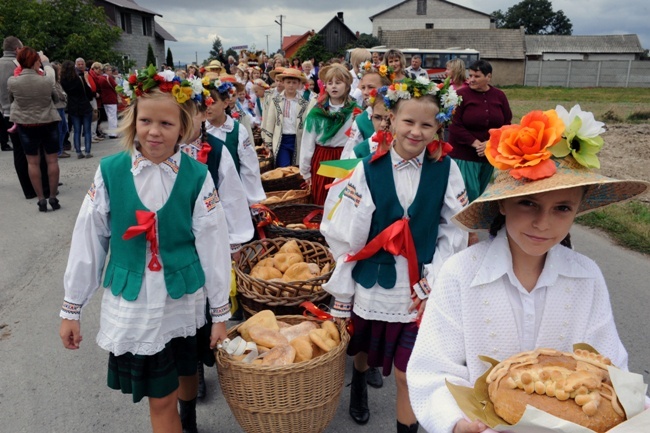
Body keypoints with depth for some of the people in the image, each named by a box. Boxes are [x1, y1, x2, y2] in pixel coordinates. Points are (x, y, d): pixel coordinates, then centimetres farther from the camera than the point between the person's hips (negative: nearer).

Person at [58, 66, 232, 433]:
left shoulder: (197, 176, -10)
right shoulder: (110, 171, -8)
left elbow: (213, 243, -6)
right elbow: (89, 240, -2)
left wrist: (220, 312, -2)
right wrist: (72, 308, 4)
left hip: (184, 301, 1)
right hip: (132, 305, 0)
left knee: (186, 371, 23)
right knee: (160, 397, 7)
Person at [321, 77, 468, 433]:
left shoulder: (446, 170, -6)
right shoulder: (369, 170, -9)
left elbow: (455, 231, -1)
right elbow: (347, 236, -6)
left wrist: (431, 282, -9)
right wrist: (341, 296, -3)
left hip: (420, 291, -1)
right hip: (372, 284, 1)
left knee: (408, 374, 5)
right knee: (362, 352, 24)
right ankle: (359, 386, 58)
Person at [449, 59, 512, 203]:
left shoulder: (499, 96, 6)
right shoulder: (461, 94, -8)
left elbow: (506, 124, 5)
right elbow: (454, 125, -13)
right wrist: (476, 144, -18)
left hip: (490, 154, 5)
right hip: (464, 154, -4)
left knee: (484, 193, 14)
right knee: (470, 194, -7)